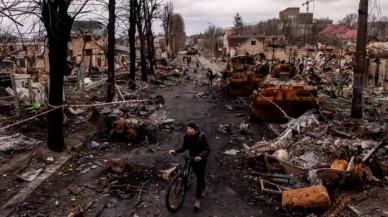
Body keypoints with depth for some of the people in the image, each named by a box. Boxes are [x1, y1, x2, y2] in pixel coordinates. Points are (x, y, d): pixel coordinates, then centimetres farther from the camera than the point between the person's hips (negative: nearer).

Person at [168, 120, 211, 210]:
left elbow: (207, 149, -21)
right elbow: (184, 147, 1)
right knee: (199, 176, 19)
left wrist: (200, 156, -39)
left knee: (200, 178, -5)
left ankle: (198, 200, 2)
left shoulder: (201, 136, -20)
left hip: (201, 159, -4)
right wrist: (175, 151, -16)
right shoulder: (186, 136, -8)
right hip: (192, 158, 4)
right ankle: (204, 188, 48)